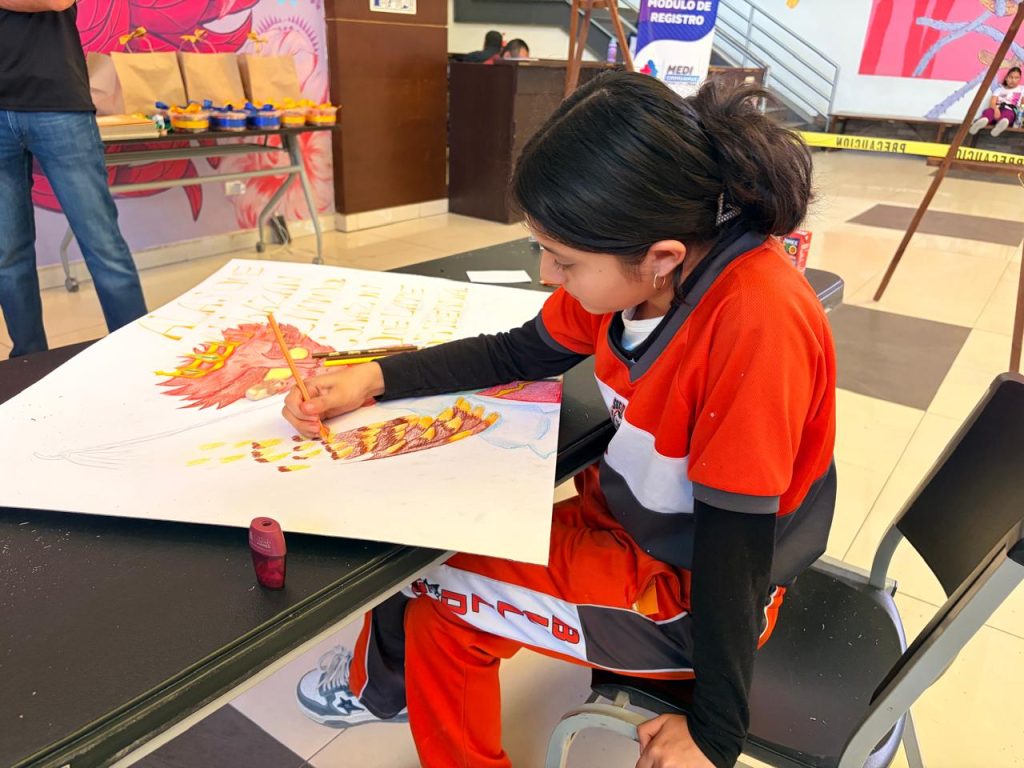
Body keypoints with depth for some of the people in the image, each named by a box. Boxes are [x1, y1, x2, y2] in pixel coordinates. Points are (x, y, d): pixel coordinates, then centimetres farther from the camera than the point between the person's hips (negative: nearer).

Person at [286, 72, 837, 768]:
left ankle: (387, 683, 27)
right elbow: (520, 353, 1)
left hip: (700, 590, -6)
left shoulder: (757, 323, -34)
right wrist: (373, 379, -7)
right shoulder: (637, 266, -13)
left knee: (427, 586, -7)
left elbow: (735, 538, -26)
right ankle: (383, 681, 35)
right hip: (618, 519, 7)